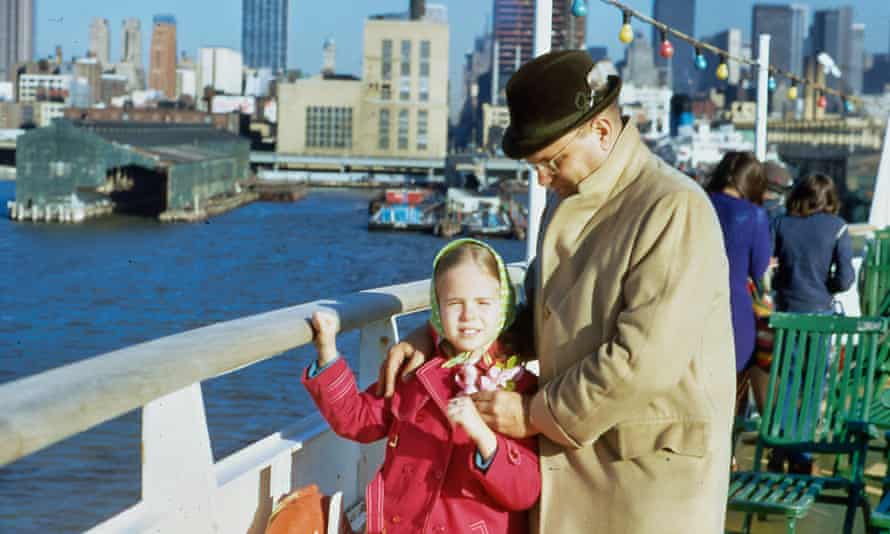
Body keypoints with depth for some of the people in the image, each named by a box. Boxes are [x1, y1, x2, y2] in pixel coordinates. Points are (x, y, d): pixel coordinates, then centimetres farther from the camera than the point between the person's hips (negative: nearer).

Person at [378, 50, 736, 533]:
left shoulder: (674, 210, -17)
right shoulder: (565, 203, 11)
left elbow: (646, 359, -23)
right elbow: (538, 315, 22)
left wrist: (537, 413, -13)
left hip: (649, 475, -7)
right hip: (571, 461, 7)